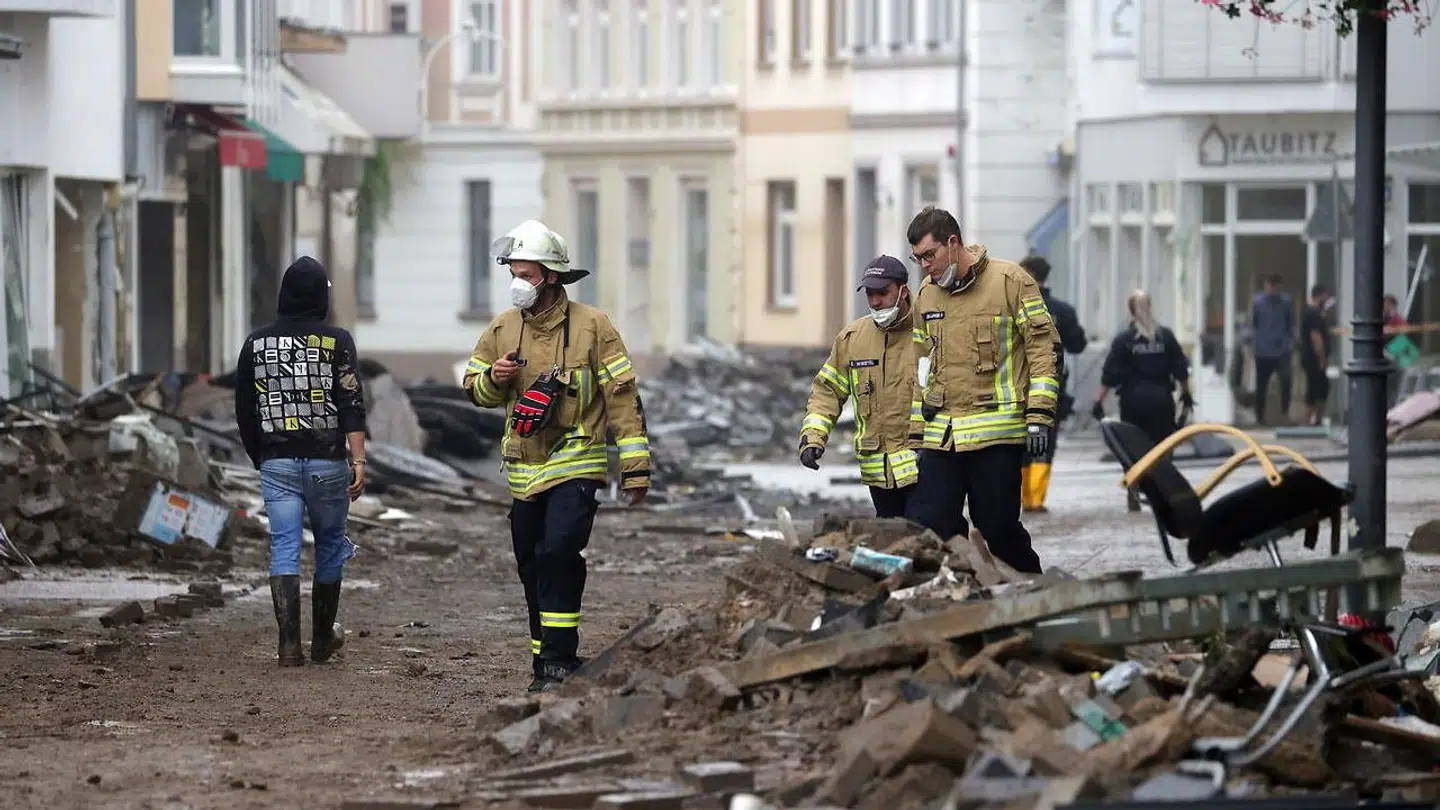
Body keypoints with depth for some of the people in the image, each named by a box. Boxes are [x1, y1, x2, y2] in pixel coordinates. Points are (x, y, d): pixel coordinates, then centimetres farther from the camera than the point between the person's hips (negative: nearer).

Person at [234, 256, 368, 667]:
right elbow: (352, 406, -11)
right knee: (330, 545, 14)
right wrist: (358, 460, -10)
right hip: (327, 463, -1)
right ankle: (322, 639, 23)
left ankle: (289, 644, -11)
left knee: (284, 549, 0)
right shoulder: (336, 341, -5)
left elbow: (244, 411, 10)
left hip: (276, 463, 1)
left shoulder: (256, 343, 4)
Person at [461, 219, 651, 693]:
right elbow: (474, 389, 18)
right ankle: (547, 661, 21)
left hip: (576, 467, -5)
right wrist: (494, 378, -7)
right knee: (532, 567, 10)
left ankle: (558, 659, -17)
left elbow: (623, 396, -4)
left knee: (559, 554, -21)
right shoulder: (503, 328, 7)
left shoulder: (591, 326, -6)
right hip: (525, 470, 5)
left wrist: (635, 467, -7)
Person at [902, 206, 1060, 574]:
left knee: (999, 529, -1)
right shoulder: (926, 295, 15)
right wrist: (918, 433, 18)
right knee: (923, 526, -5)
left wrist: (1039, 416, -11)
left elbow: (1042, 347, -4)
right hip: (941, 436, 5)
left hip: (997, 433, -5)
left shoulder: (1010, 281, -3)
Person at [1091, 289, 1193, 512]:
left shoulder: (1124, 339, -5)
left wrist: (1099, 401, -4)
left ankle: (1133, 495, 1)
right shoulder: (1165, 336, 0)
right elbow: (1181, 370, 4)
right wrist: (1186, 394, 17)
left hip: (1133, 400, -1)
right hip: (1161, 398, 1)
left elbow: (1109, 375, -8)